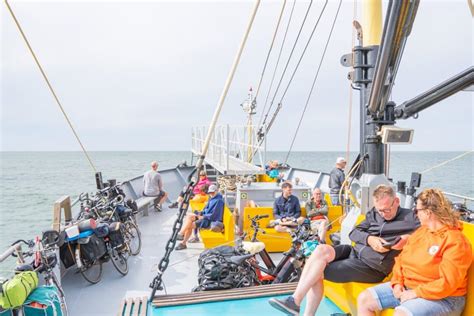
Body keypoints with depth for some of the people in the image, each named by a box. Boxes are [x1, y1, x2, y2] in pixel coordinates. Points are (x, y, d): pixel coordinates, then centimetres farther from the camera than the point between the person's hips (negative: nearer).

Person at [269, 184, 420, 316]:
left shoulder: (409, 218, 0)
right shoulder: (373, 213, 13)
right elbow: (353, 233, 7)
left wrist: (407, 239, -20)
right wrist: (368, 239, -13)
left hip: (373, 266, -6)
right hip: (355, 251, 6)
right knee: (321, 249, -20)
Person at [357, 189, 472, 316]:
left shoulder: (455, 241, -17)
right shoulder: (421, 231, 11)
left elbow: (448, 282, -24)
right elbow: (401, 259, 13)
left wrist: (415, 293, -21)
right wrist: (397, 282, -3)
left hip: (441, 298, -8)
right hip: (406, 286, 8)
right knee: (364, 299, -3)